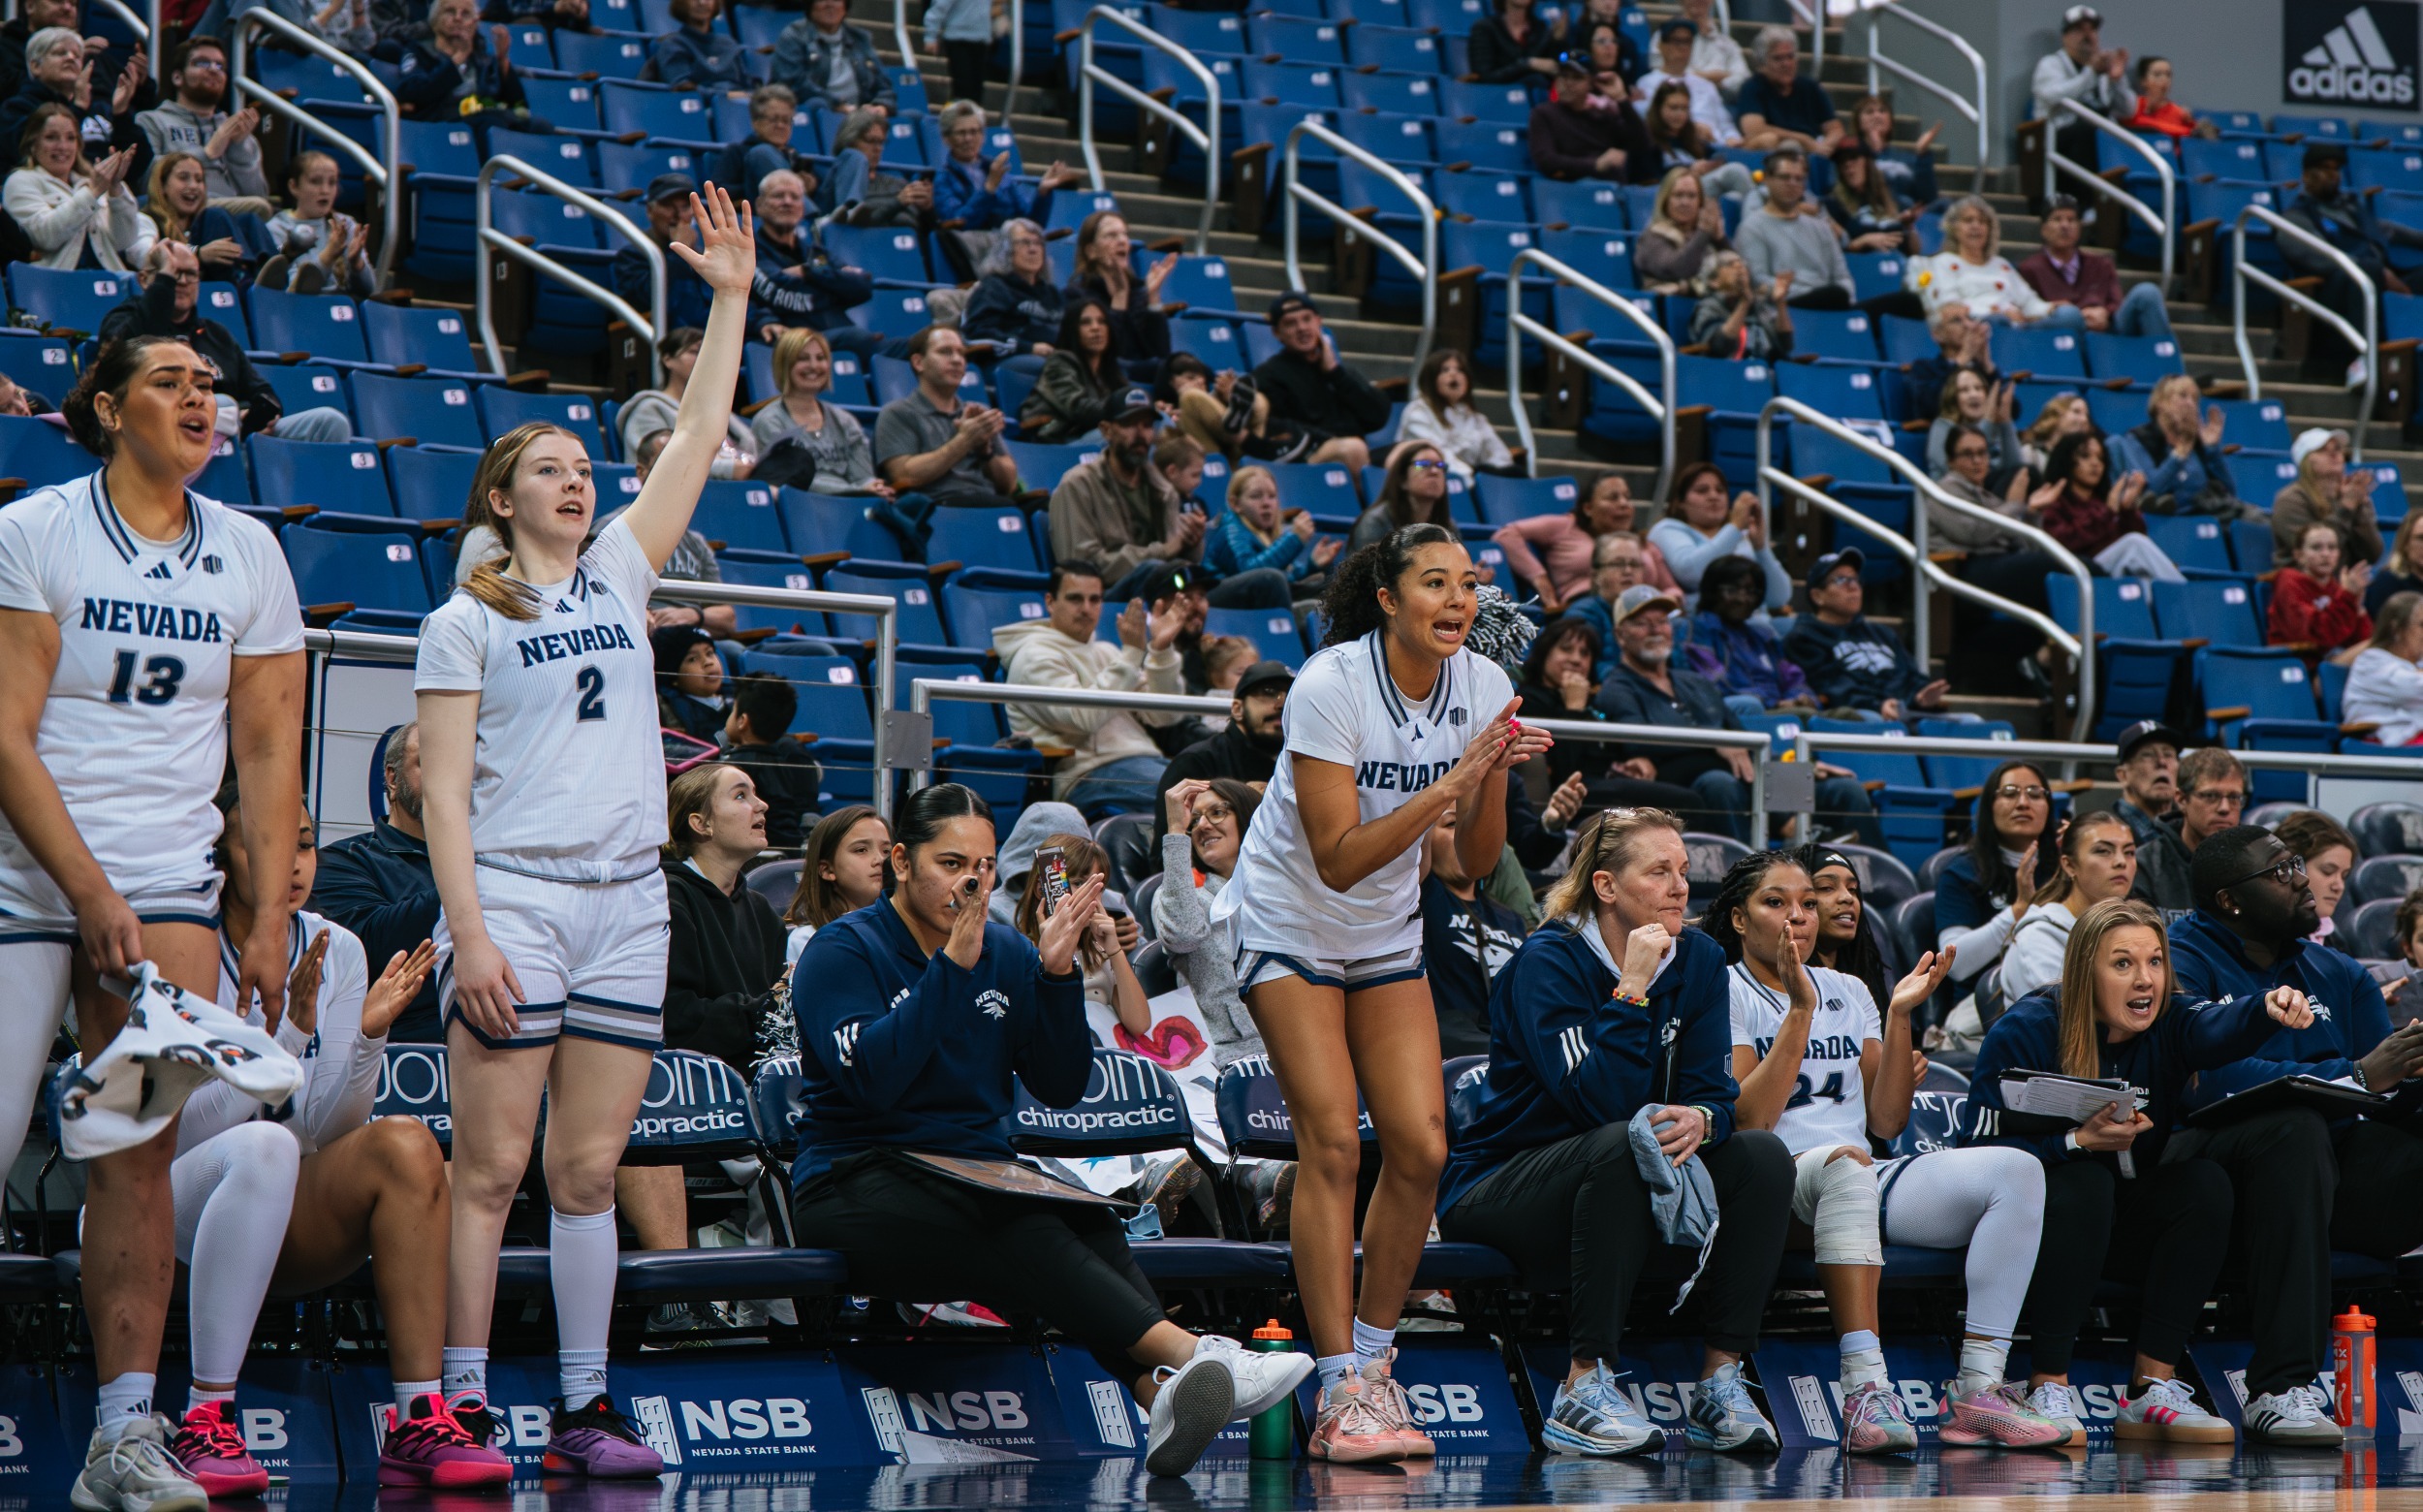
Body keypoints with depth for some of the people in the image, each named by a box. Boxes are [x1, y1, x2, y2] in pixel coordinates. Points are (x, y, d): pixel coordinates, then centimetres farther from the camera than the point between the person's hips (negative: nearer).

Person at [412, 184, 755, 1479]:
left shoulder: (619, 573, 15)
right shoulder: (464, 621, 2)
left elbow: (697, 438, 13)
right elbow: (443, 793, -3)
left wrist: (731, 296, 8)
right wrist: (470, 932, -13)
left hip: (627, 904, 5)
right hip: (513, 898, -5)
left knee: (588, 1175, 5)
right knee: (490, 1170, -6)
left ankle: (585, 1411, 7)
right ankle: (460, 1406, -4)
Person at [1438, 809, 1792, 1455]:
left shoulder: (1698, 961, 3)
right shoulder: (1549, 961, -17)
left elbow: (1713, 1091, -3)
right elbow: (1600, 1102, -28)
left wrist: (1699, 1120, -26)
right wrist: (1632, 988, -29)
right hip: (1494, 1192, -6)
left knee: (1763, 1155, -16)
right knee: (1623, 1146, -36)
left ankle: (1720, 1380, -16)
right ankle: (1585, 1386, -34)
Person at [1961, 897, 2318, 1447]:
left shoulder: (2168, 1024, -6)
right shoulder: (2023, 1034, -15)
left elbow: (2221, 1028, -30)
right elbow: (1979, 1151, -20)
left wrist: (2269, 1009, -54)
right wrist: (2079, 1141, -32)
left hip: (2126, 1228, 4)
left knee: (2207, 1182, -22)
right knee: (2084, 1183, -34)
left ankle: (2153, 1388, -21)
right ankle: (2048, 1389, -30)